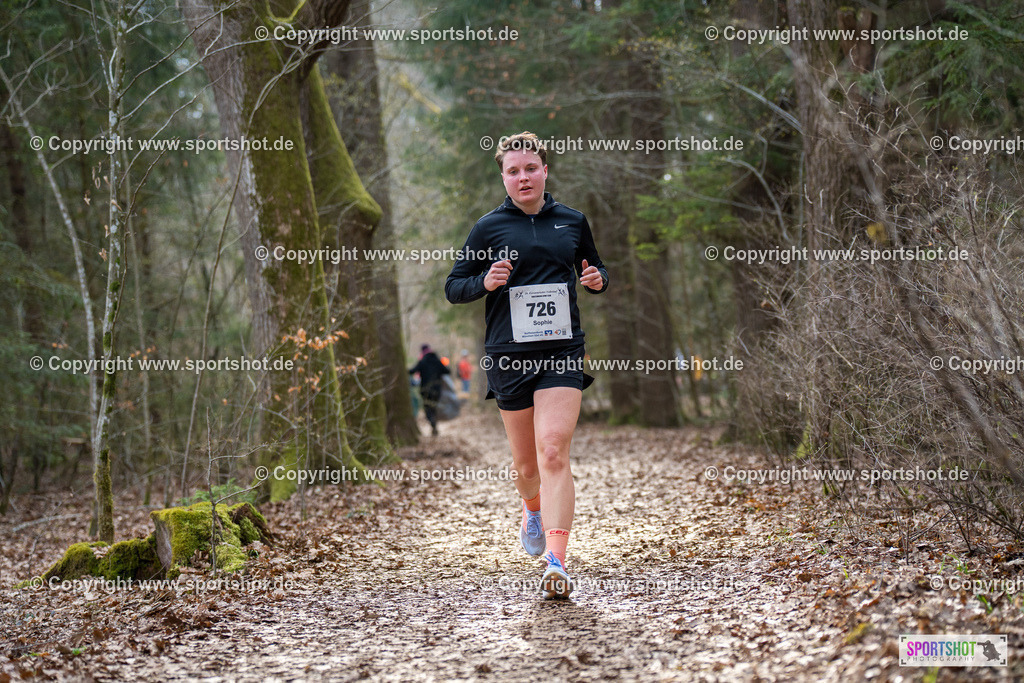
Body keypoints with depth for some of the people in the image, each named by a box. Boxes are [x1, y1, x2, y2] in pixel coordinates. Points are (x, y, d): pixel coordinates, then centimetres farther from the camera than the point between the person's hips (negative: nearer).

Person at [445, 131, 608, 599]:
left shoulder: (572, 222, 10)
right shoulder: (489, 227, 4)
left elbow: (594, 270, 25)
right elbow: (452, 288, 7)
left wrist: (598, 280, 1)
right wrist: (485, 283, -13)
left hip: (562, 350, 0)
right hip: (508, 354, 0)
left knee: (553, 452, -17)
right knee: (525, 462, 10)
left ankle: (555, 562, -23)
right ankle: (533, 512, 46)